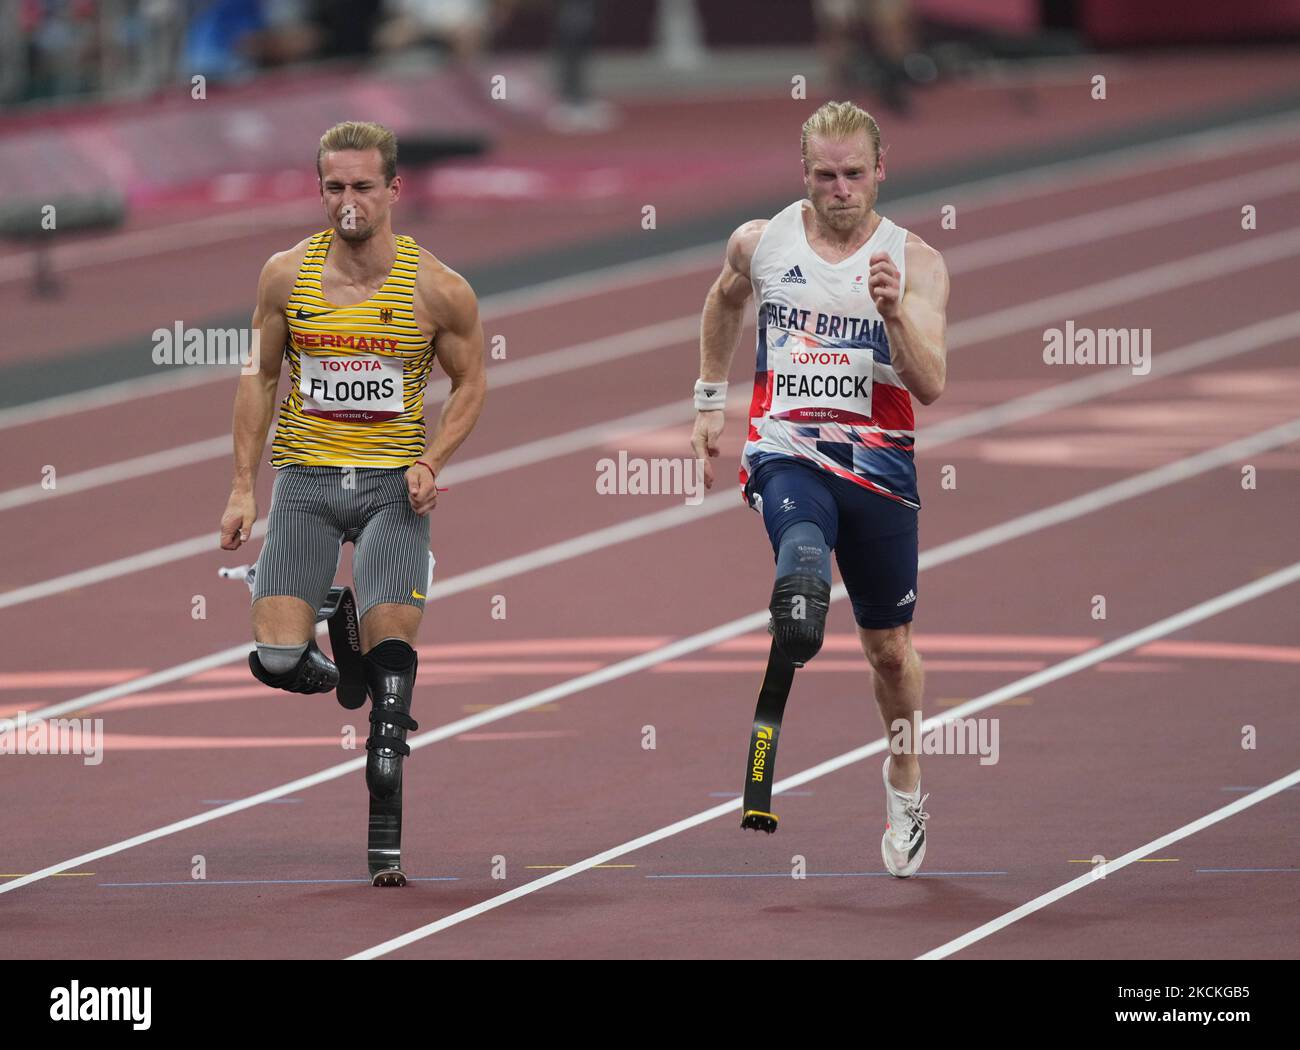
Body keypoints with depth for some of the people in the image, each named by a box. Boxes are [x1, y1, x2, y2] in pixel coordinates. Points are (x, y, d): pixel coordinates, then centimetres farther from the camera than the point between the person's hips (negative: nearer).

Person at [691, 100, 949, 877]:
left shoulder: (915, 263, -3)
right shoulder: (760, 243, 3)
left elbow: (931, 386, -14)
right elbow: (725, 304, 26)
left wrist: (895, 313, -29)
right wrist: (710, 399, 25)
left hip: (877, 460, 0)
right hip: (785, 451, 0)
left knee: (890, 647, 12)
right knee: (803, 545, -37)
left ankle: (906, 783, 33)